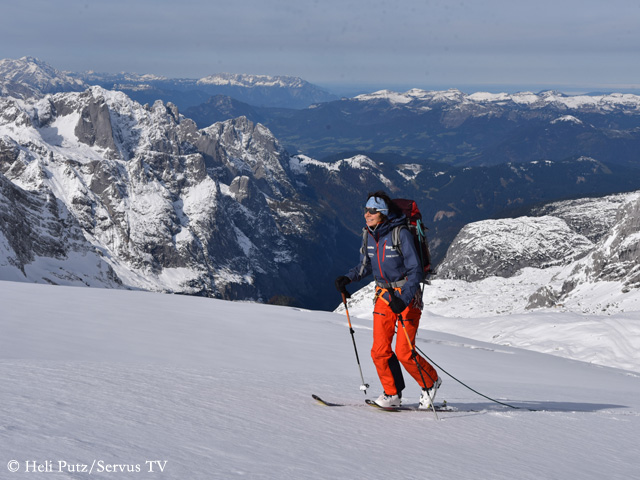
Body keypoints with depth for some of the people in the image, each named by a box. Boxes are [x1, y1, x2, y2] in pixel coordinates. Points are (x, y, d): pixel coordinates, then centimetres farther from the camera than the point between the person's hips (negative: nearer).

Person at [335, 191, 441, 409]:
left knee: (404, 352, -8)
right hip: (384, 295, 6)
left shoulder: (401, 234, -19)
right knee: (380, 350, -2)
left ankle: (430, 382, 18)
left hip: (407, 295, -6)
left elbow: (415, 271, -20)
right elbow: (366, 265, 16)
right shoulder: (369, 235, 0)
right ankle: (392, 394, 15)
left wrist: (403, 299, -32)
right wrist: (348, 278, -1)